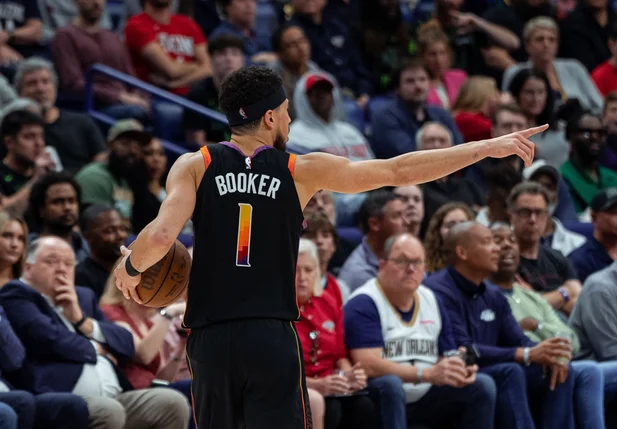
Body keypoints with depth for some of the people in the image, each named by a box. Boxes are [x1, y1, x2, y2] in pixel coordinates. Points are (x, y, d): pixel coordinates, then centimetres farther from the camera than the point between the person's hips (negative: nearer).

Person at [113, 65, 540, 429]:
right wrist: (488, 148, 12)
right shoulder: (301, 170, 2)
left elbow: (161, 237, -14)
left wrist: (130, 267, 10)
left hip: (210, 337, 1)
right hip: (274, 339, -1)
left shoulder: (194, 166, 1)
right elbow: (399, 171, 5)